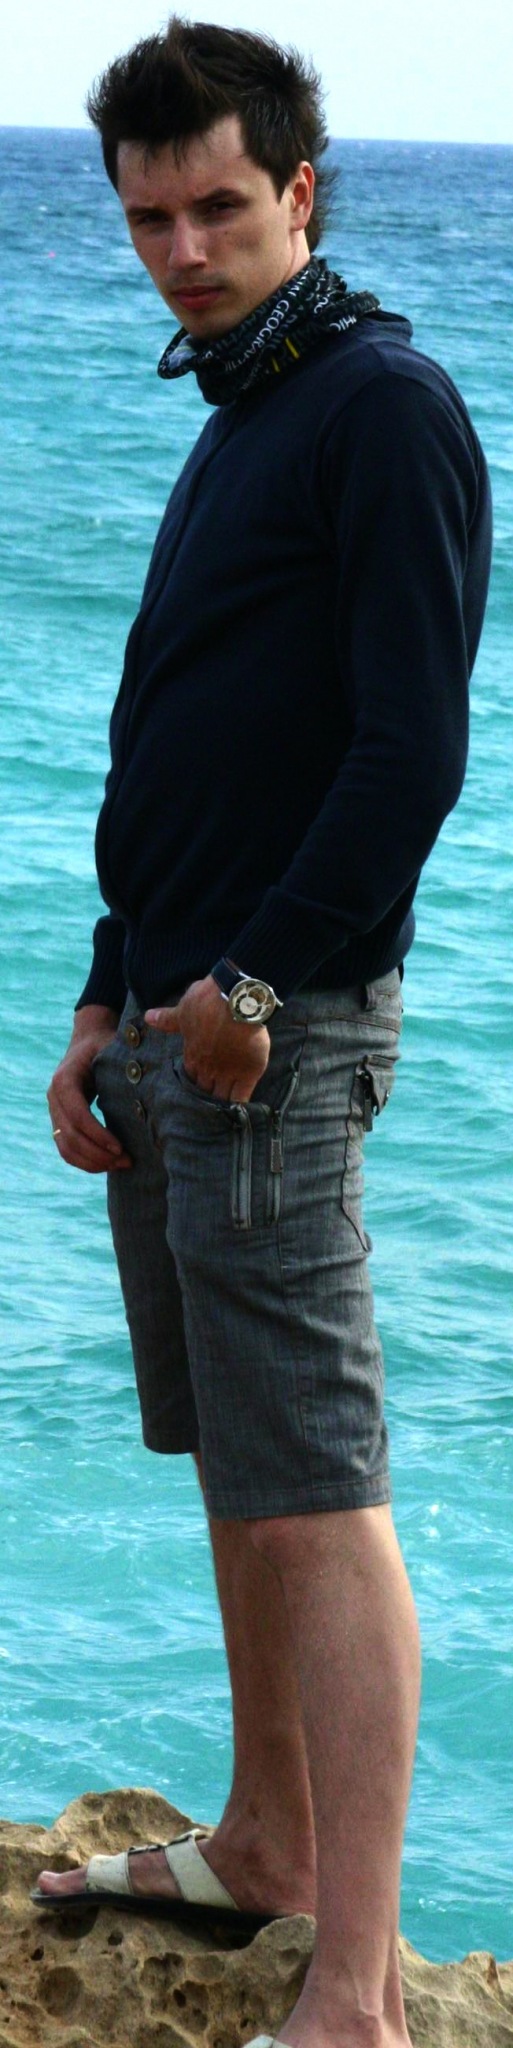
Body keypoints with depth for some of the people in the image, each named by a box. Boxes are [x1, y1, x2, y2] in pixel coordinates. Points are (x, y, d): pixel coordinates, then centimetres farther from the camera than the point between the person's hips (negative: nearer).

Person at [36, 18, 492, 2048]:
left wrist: (254, 988, -16)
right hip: (177, 1026, 9)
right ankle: (267, 1847, 29)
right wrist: (109, 1012, 18)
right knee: (234, 1471, 16)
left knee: (316, 1497, -10)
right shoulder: (235, 424, 19)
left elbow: (411, 750, -18)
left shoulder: (386, 409, -10)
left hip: (280, 1040, -9)